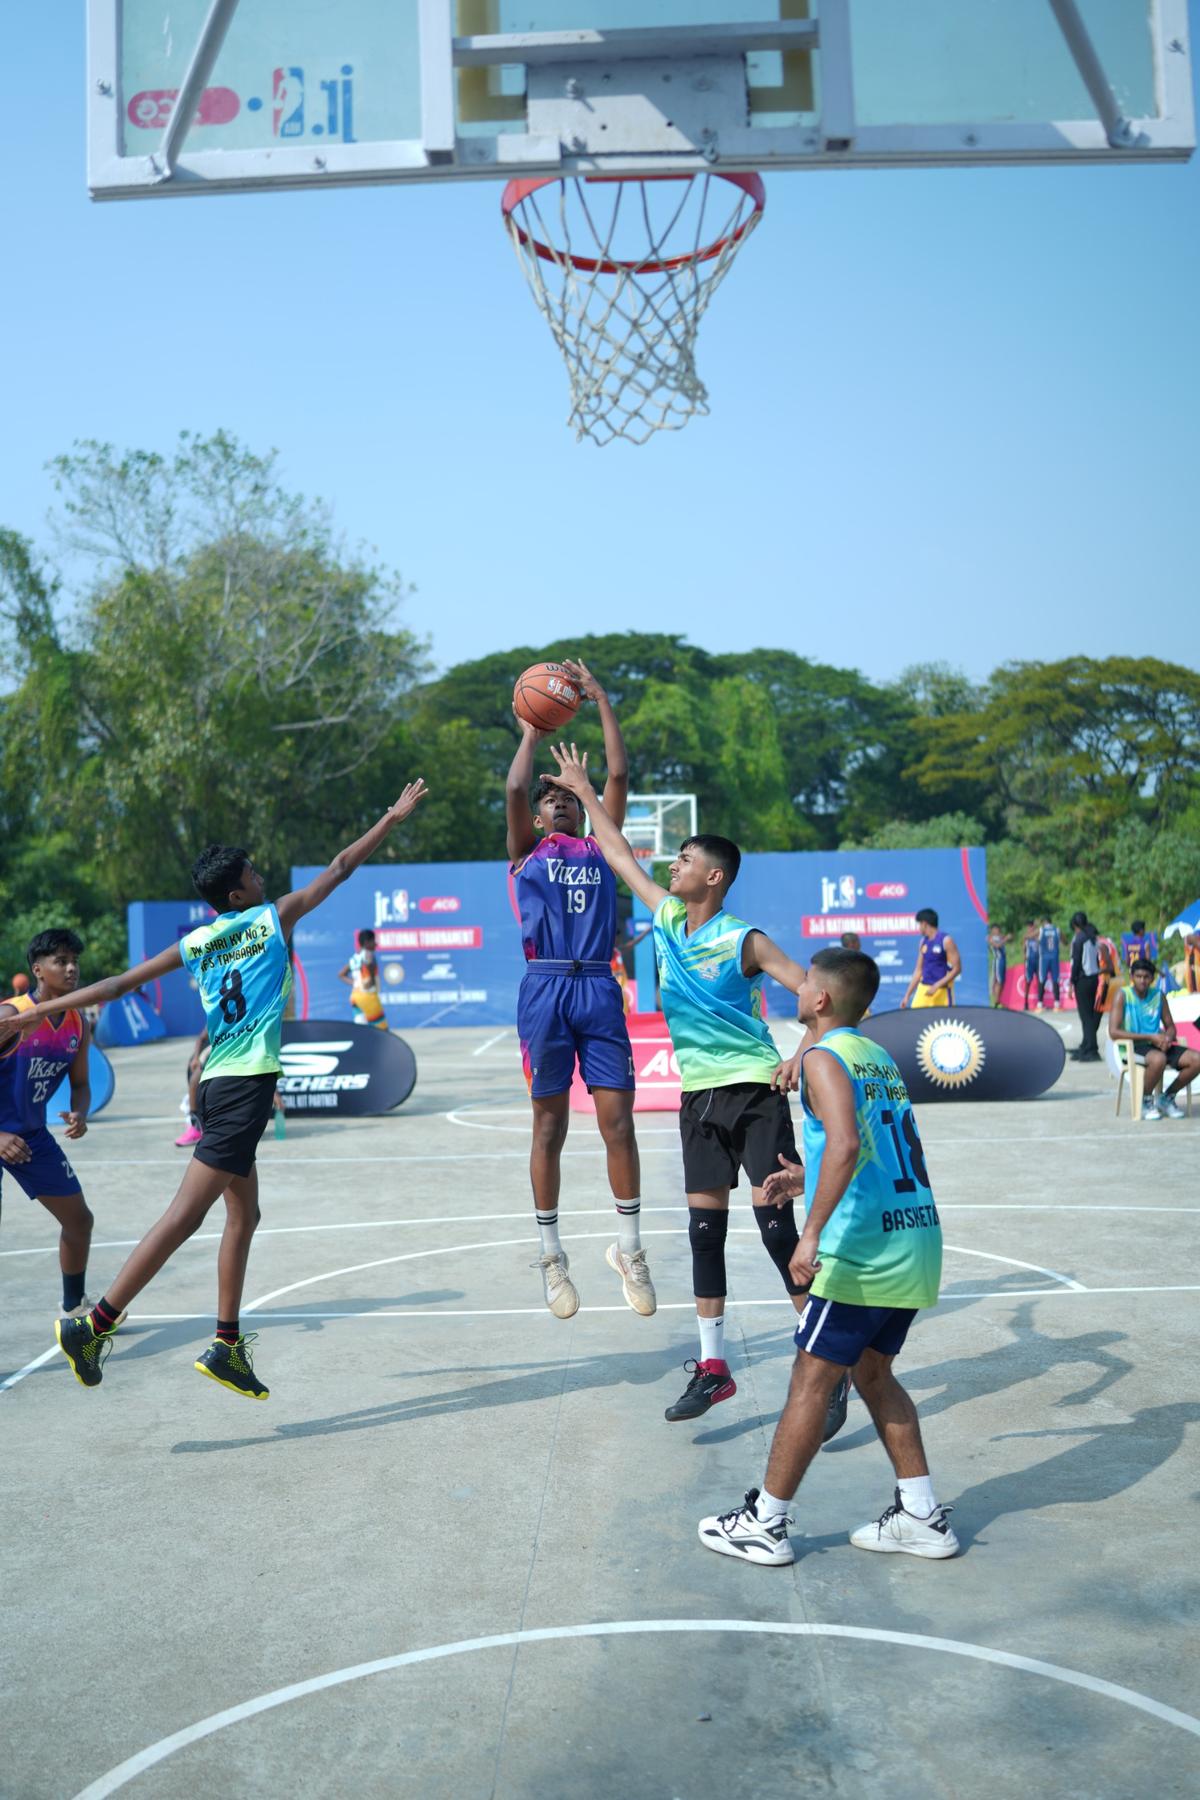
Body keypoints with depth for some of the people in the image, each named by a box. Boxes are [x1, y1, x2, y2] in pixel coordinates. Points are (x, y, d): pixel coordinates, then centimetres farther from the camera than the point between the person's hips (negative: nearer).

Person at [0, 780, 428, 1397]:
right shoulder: (274, 918, 1)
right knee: (186, 1214, -9)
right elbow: (340, 867, 8)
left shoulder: (194, 943, 13)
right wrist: (393, 818, 19)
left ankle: (227, 1347, 18)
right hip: (247, 1083, -8)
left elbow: (118, 983, 9)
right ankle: (94, 1325, -11)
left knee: (243, 1215, 16)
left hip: (218, 1084, 8)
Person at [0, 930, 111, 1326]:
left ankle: (74, 1306, 34)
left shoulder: (78, 1025, -1)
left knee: (79, 1220, 13)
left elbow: (80, 1084, 9)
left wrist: (79, 1114, -13)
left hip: (33, 1134, 7)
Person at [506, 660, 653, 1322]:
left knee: (618, 1121, -1)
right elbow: (514, 788, -2)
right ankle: (551, 1255, 16)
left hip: (599, 988, 2)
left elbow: (618, 776, 9)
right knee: (549, 1125, 5)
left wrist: (601, 699, 10)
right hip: (545, 989, -2)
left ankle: (628, 1249, 13)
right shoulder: (526, 853, 13)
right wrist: (532, 732, 12)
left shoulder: (600, 848, 18)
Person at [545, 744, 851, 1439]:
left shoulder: (743, 940, -14)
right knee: (705, 1230, 8)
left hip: (754, 1090, -6)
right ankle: (713, 1367, 19)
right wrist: (584, 790, 20)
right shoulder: (666, 918, 5)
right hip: (699, 1094, 6)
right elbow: (619, 853, 15)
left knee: (778, 1223, -7)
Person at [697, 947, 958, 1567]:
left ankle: (765, 1523, 14)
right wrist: (808, 1180, 27)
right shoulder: (880, 1058, 17)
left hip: (864, 1250, -8)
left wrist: (812, 1234, -26)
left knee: (812, 1381, 3)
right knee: (872, 1373, 20)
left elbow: (846, 1146, -27)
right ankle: (922, 1516, 23)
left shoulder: (822, 1058, -10)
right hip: (918, 1240, 8)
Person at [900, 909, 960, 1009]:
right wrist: (907, 995, 12)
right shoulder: (923, 942, 10)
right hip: (923, 989, 6)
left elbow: (956, 969, -13)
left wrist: (936, 986, -21)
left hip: (942, 991, -6)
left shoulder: (946, 940, -10)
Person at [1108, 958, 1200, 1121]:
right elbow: (1113, 1032, -15)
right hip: (1133, 1047, -6)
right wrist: (1151, 1037, -18)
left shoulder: (1159, 995, 9)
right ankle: (1146, 1101, -10)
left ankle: (1167, 1098, 6)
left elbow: (1170, 1027, 17)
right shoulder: (1122, 995, -7)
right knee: (1159, 1059, -39)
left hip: (1156, 1045, 6)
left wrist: (1168, 1038, -10)